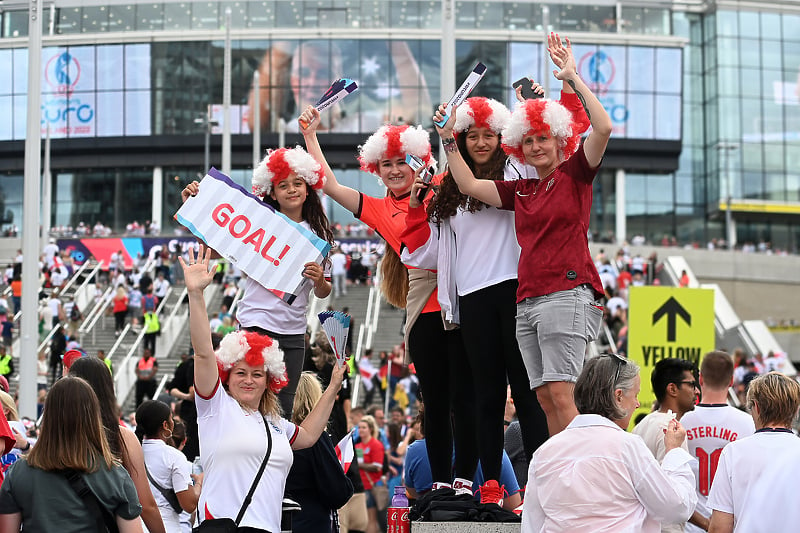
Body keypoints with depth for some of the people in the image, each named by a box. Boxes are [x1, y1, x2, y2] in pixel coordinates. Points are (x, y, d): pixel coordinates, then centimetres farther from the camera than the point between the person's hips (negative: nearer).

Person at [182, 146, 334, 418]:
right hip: (258, 322, -4)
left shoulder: (318, 234, 9)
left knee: (284, 408, 9)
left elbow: (323, 293, 11)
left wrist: (319, 280, -13)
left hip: (293, 331, 4)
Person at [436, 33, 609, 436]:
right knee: (544, 397, 1)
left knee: (560, 393, -17)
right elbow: (468, 185, 24)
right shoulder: (520, 190, 20)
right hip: (527, 300, 7)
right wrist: (448, 139, 22)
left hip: (567, 292, -7)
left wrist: (572, 78, -9)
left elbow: (603, 128, -9)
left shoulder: (574, 173, 5)